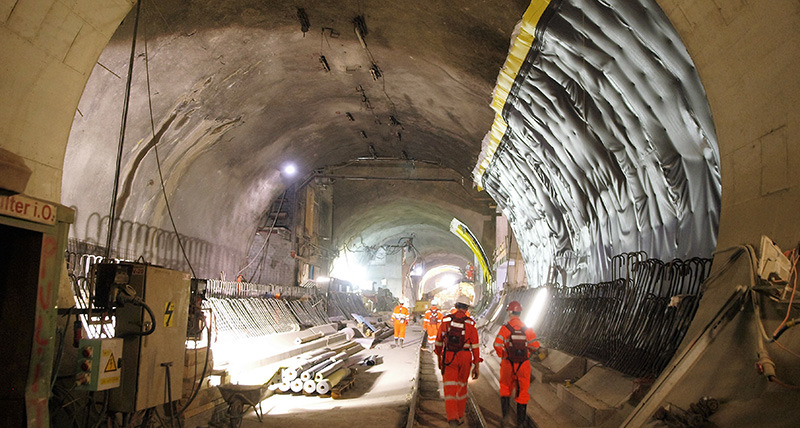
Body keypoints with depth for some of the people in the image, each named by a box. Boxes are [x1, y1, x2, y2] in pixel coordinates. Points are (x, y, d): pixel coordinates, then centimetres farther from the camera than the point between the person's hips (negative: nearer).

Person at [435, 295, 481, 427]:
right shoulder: (470, 323, -5)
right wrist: (476, 366, 0)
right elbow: (475, 346, -5)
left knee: (450, 387, -1)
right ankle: (460, 416, 29)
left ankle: (452, 417, -18)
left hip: (448, 357, -1)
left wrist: (439, 357, 21)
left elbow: (439, 341, 7)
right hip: (465, 358, 1)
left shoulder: (446, 320, -1)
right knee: (462, 386, 18)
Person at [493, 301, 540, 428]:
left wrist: (501, 354, 1)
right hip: (523, 364, 1)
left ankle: (505, 414, 4)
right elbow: (535, 346, -6)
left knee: (505, 389, 19)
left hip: (508, 364, -1)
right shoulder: (527, 329, -2)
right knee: (522, 392, 12)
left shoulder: (505, 328, -9)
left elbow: (497, 345, -18)